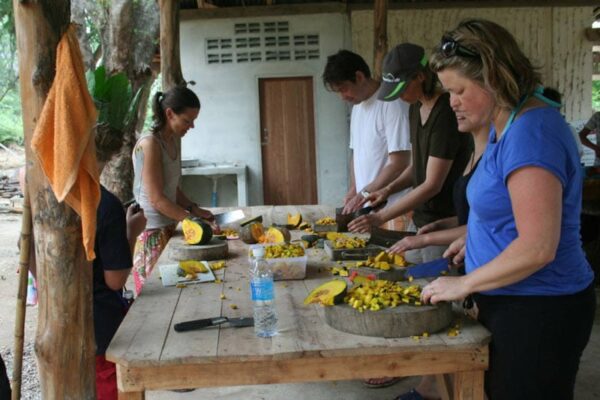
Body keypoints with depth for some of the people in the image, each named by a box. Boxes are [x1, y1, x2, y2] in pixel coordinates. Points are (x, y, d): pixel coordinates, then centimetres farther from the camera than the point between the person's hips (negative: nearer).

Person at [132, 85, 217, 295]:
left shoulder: (174, 141, 9)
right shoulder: (149, 144, -17)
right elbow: (157, 199, -18)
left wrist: (194, 209, 2)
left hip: (168, 227, 8)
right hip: (151, 232, -8)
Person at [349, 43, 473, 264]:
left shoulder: (446, 113, -18)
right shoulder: (416, 108, 8)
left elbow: (433, 185, -19)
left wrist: (380, 217, -19)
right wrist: (389, 189, 0)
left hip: (444, 223, -8)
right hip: (421, 220, 8)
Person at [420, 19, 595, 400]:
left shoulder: (531, 134, -23)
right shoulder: (507, 122, 8)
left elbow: (537, 247, -27)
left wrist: (464, 284, -17)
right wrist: (473, 237, 10)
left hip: (538, 312, -9)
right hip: (511, 303, 9)